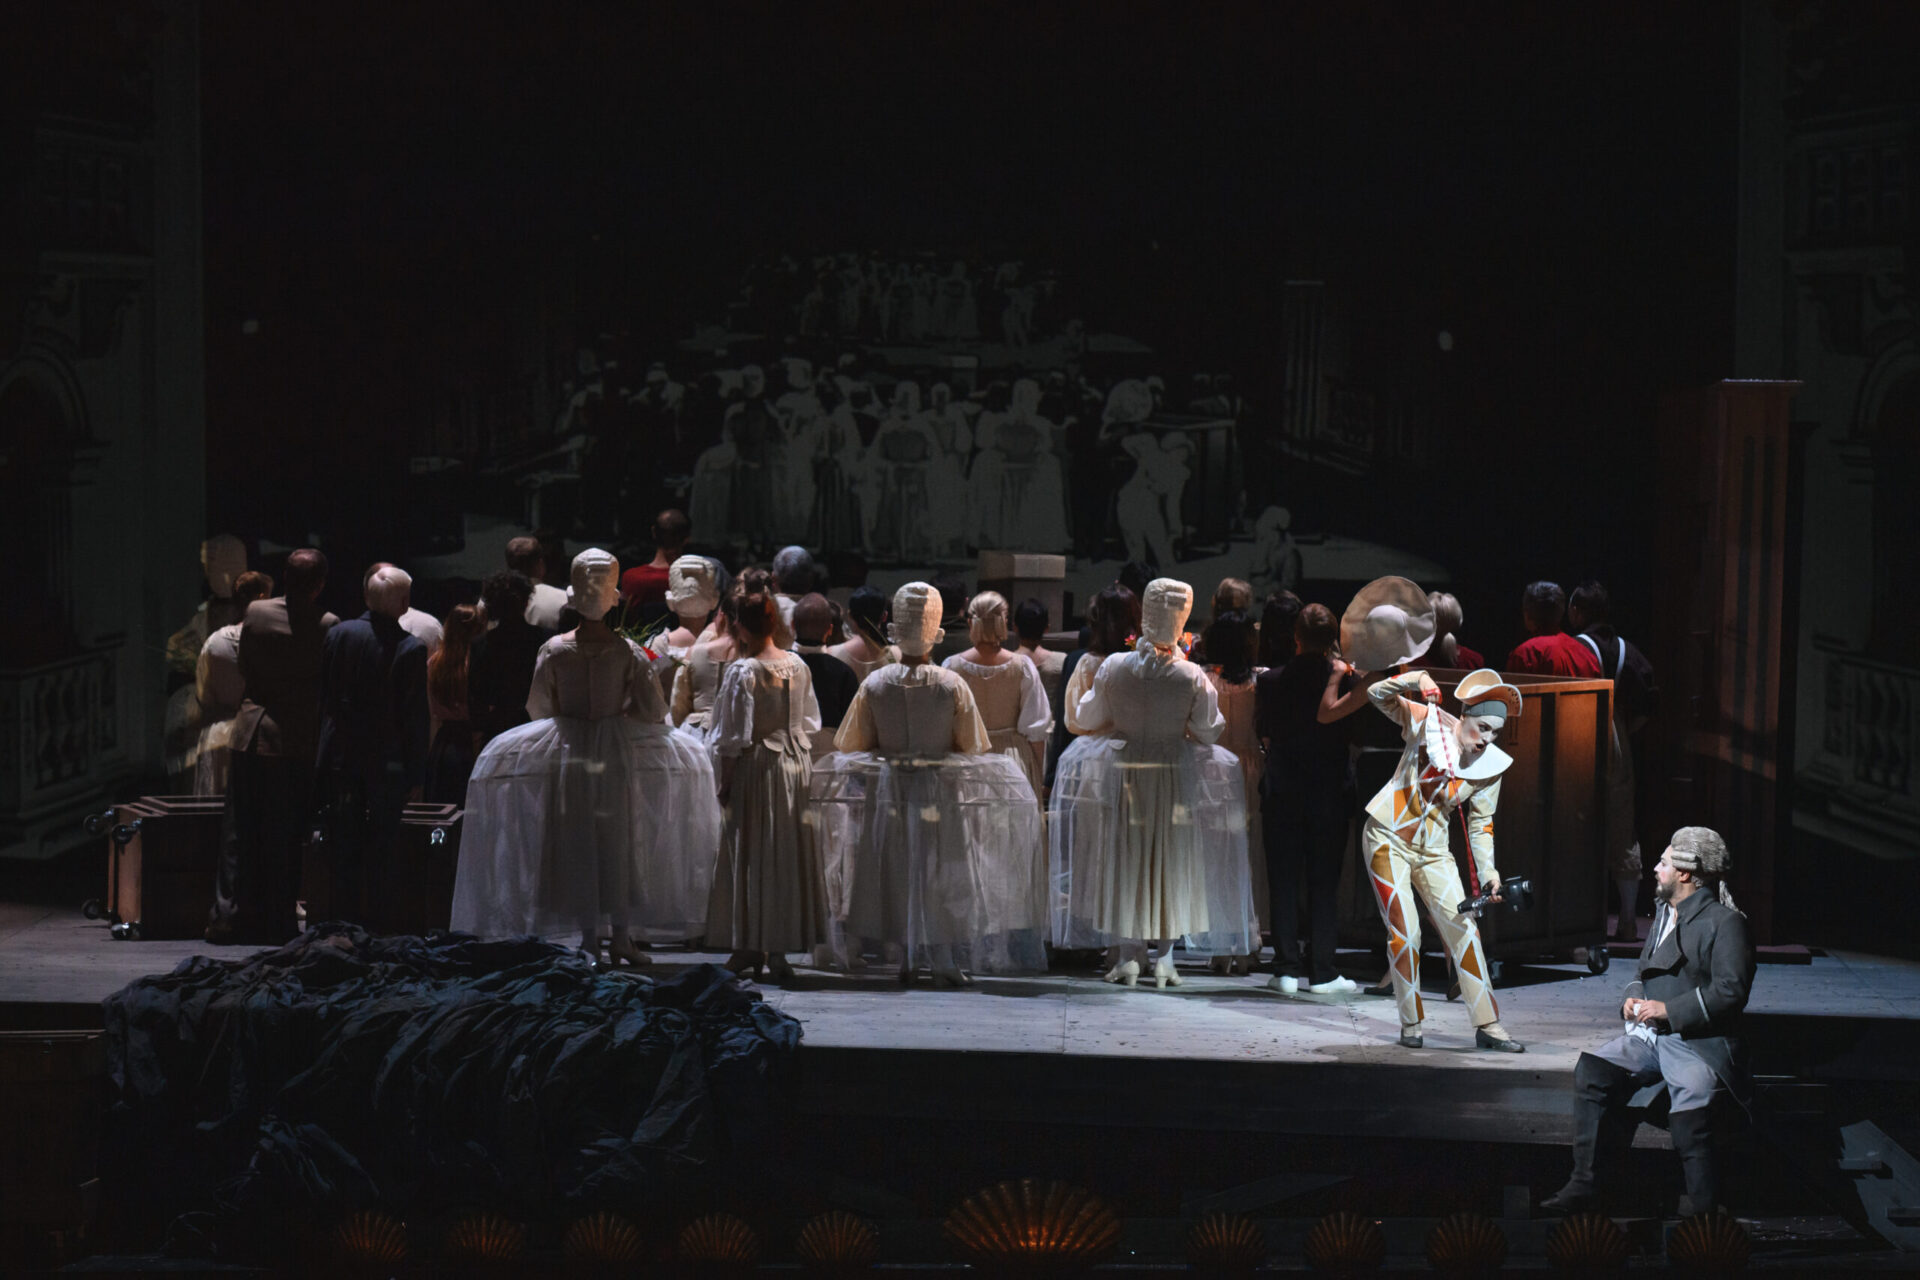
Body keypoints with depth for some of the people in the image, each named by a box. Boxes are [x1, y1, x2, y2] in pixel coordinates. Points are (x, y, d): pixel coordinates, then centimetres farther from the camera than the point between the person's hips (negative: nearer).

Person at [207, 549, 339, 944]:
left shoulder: (256, 613, -2)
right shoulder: (328, 625, -12)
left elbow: (244, 670, 9)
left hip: (249, 734, 3)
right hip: (295, 741, -3)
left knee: (238, 832, 11)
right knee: (284, 838, 4)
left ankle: (227, 915, 12)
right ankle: (277, 923, 6)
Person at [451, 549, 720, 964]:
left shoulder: (554, 650, -5)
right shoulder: (627, 650, -7)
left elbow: (538, 708, 4)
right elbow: (653, 710, -5)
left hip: (568, 753, 1)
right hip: (619, 756, -1)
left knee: (576, 842, 7)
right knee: (620, 841, 8)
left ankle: (589, 939, 6)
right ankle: (621, 935, 9)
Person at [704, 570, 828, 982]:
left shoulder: (742, 671, -15)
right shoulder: (798, 666, 1)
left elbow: (735, 736, -14)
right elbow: (810, 723, 9)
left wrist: (725, 783, -7)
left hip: (754, 768, -5)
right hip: (794, 768, 5)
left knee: (751, 854, 4)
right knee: (788, 852, 9)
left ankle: (751, 947, 10)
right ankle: (778, 948, 11)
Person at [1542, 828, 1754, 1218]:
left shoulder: (1725, 922, -7)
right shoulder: (1664, 913, 19)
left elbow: (1731, 991, -16)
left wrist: (1669, 1010, -18)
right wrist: (1633, 997, 5)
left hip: (1700, 1042, -8)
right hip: (1649, 1034, 8)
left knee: (1690, 1096, -34)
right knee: (1591, 1069, -13)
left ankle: (1701, 1201, -18)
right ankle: (1585, 1182, -11)